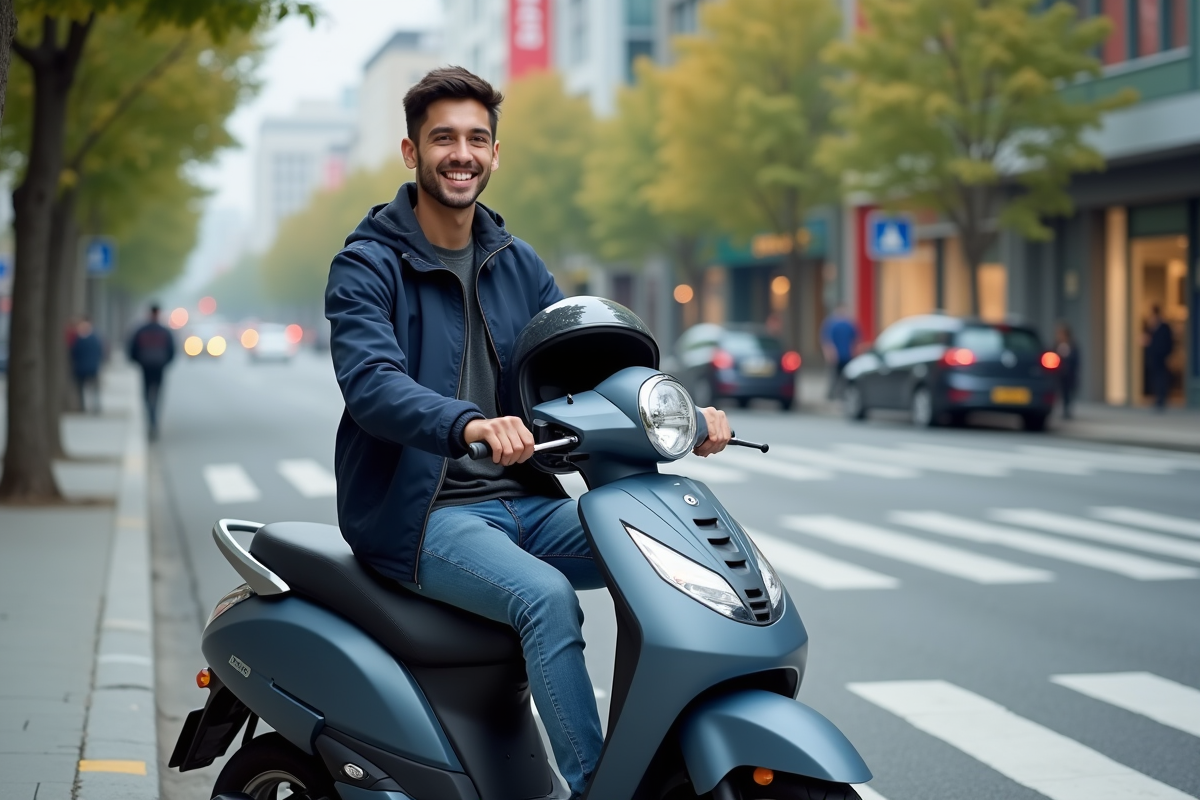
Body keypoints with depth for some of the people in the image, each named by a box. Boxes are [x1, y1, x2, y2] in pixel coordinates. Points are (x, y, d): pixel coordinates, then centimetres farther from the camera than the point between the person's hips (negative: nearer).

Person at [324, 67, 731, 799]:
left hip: (523, 499, 6)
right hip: (424, 514, -6)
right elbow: (372, 385, -24)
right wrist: (470, 424, -44)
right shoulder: (367, 266, -6)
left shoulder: (517, 264, 14)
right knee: (546, 597, -31)